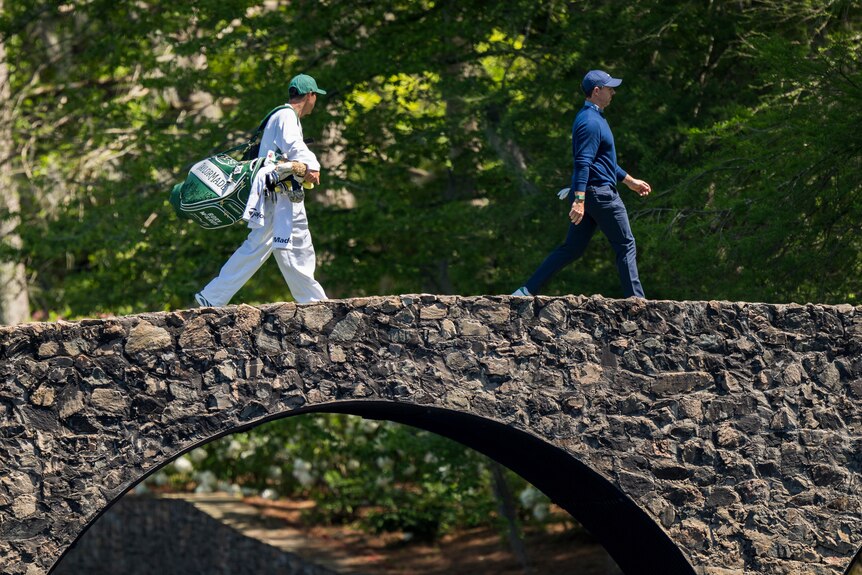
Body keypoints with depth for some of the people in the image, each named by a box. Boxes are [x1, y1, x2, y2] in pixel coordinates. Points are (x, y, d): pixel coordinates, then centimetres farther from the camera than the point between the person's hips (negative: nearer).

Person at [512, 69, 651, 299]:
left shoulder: (593, 118, 18)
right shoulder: (591, 122, -15)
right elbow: (583, 163, -24)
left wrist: (630, 180, 33)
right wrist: (579, 200, -30)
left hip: (586, 194, 10)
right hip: (599, 193, -10)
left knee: (572, 249, 7)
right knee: (625, 246, -1)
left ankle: (527, 291, 3)